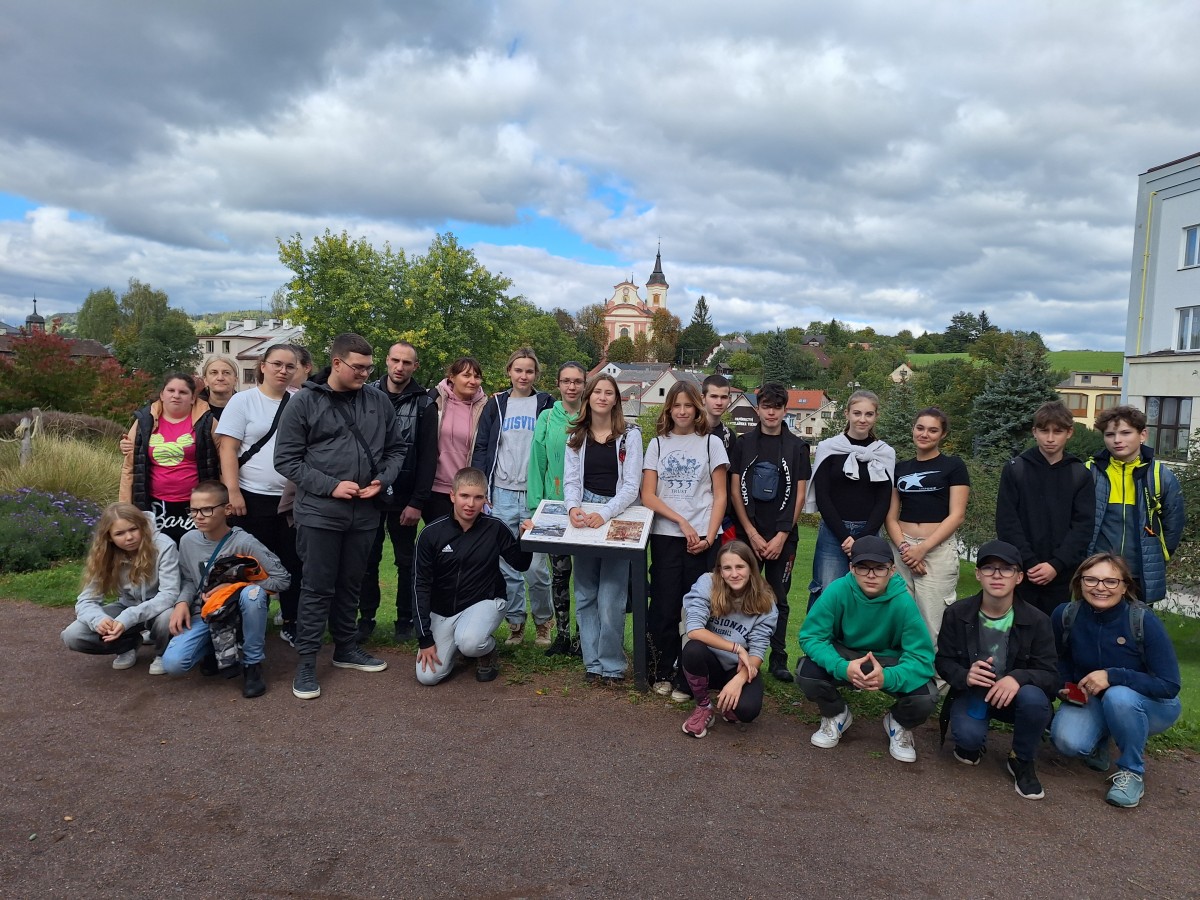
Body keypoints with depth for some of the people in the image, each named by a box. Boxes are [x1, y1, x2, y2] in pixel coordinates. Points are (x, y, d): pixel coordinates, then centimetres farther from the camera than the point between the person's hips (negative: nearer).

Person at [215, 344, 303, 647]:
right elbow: (227, 449, -7)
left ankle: (291, 625, 21)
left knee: (293, 563, 8)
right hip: (253, 497, -3)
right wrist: (233, 491, -14)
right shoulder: (243, 401, -2)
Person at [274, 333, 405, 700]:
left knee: (351, 584, 16)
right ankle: (306, 661, 14)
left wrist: (383, 480, -6)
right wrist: (330, 486, -14)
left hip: (365, 512, 4)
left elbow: (395, 449, 12)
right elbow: (287, 459, -6)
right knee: (317, 588, 2)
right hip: (320, 512, -3)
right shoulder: (304, 402, -6)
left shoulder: (379, 401, 4)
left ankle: (347, 648, 32)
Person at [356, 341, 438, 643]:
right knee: (368, 560, 9)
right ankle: (366, 618, 22)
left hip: (404, 498, -1)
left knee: (406, 561, 9)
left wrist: (418, 501, -11)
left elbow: (428, 457, -6)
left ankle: (405, 620, 21)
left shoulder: (424, 405, -3)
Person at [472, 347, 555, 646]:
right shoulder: (496, 405, 9)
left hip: (535, 494, -2)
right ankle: (515, 621, 20)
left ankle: (543, 620, 18)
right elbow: (481, 448, 8)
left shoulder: (545, 404, 5)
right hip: (502, 495, 2)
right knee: (506, 564, 5)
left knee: (536, 566, -4)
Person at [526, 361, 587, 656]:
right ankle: (562, 634, 21)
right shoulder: (547, 418, 3)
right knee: (559, 571, 9)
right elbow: (537, 462, 4)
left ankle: (583, 635, 18)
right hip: (554, 505, 2)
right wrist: (535, 503, -2)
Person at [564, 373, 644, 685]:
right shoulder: (577, 435, 8)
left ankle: (612, 665, 8)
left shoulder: (630, 435, -2)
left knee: (610, 598, -6)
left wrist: (604, 514, -20)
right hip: (583, 518, 4)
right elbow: (571, 480, 4)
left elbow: (631, 485, -7)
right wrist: (573, 507, -17)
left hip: (617, 516, -3)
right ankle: (592, 662, 18)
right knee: (585, 596, 8)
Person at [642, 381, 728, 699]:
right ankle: (662, 673, 17)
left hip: (701, 539, -1)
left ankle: (687, 679, 9)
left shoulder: (711, 443, 7)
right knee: (663, 608, 1)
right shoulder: (658, 444, 9)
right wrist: (682, 521, -10)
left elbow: (720, 496, 4)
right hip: (665, 536, 1)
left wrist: (709, 536, -8)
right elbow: (648, 496, 2)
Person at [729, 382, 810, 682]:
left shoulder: (797, 447, 4)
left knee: (779, 599, 7)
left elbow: (799, 495, 1)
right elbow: (735, 490, 1)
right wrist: (752, 533, -6)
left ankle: (778, 659, 16)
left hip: (782, 537, 0)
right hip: (748, 535, 0)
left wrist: (782, 536, -7)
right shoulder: (744, 443, 5)